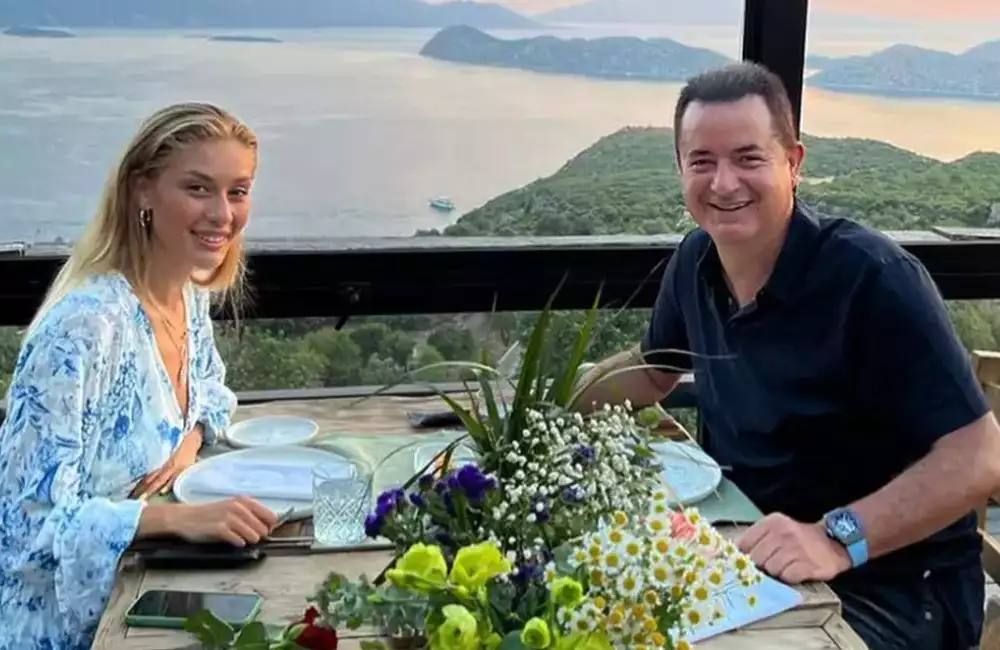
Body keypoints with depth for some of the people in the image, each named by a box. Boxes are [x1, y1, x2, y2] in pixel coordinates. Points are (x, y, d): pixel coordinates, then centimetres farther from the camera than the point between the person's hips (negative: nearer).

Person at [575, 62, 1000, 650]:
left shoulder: (873, 280, -22)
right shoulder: (696, 260, -1)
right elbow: (653, 369, 18)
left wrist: (837, 540, -35)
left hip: (888, 583, -6)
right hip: (752, 549, 7)